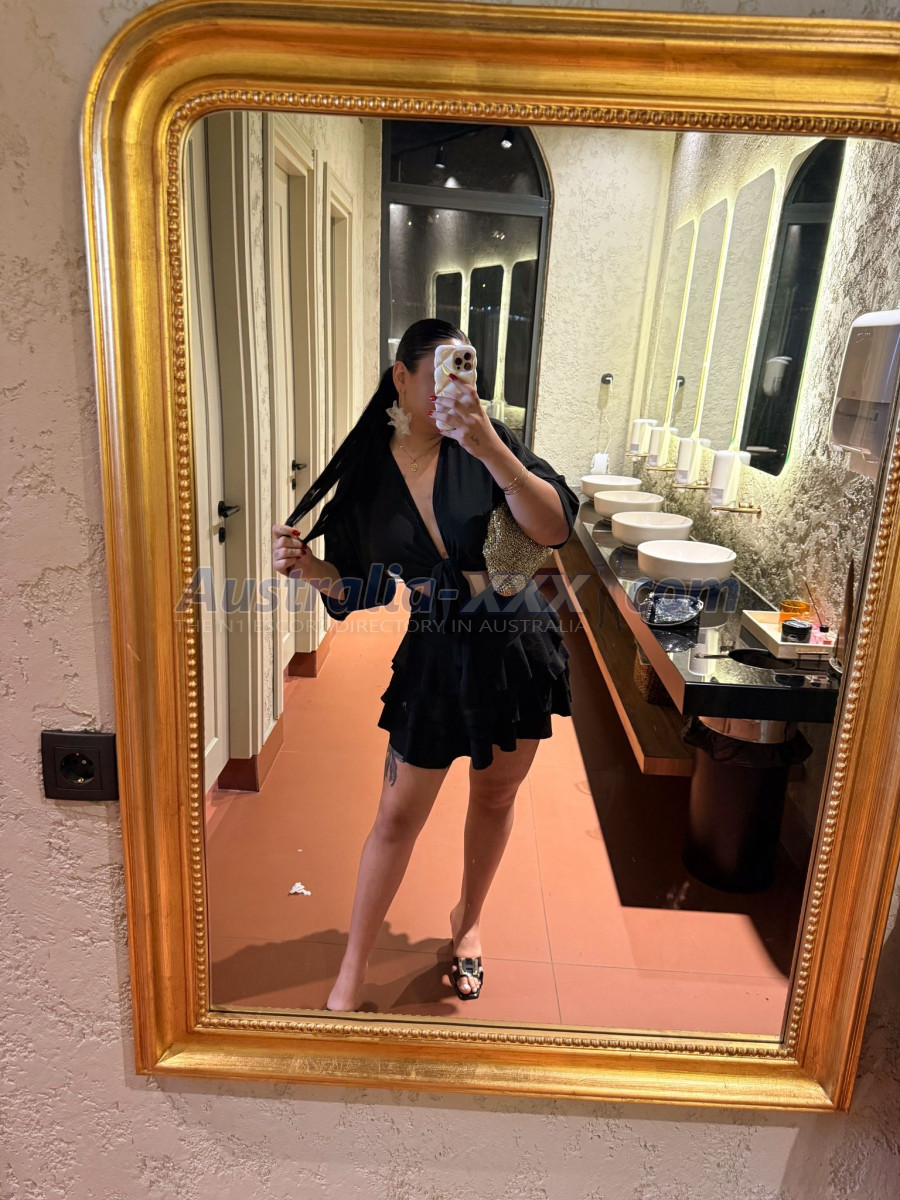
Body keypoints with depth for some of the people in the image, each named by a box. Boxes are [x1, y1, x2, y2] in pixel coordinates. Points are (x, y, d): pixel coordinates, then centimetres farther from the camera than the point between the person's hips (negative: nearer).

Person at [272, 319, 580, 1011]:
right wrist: (309, 566, -19)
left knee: (495, 796, 18)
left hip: (520, 645, 0)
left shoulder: (486, 443, -9)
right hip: (437, 655, 0)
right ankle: (353, 974, 26)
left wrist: (491, 449, -31)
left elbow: (557, 527, -20)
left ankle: (468, 921, 46)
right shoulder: (368, 474, -4)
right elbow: (357, 589, 1)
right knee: (398, 815, 6)